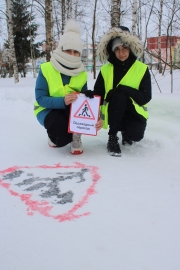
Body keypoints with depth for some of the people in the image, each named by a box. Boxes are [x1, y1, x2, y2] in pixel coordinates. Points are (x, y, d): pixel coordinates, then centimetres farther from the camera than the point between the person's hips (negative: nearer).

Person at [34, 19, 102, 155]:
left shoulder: (82, 74, -5)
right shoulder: (46, 69, -15)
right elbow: (40, 98, -21)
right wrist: (63, 101, -37)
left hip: (73, 112, 3)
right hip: (47, 110, -3)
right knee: (62, 136, -34)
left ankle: (75, 136, -12)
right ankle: (54, 135, 4)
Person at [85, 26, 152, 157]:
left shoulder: (142, 69, -4)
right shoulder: (105, 70, -1)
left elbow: (145, 97, -11)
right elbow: (98, 94, -3)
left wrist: (125, 90, -24)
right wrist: (92, 95, -27)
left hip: (134, 112, 0)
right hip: (114, 113, 0)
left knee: (135, 135, -31)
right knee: (119, 96, -32)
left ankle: (126, 131, 11)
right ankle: (112, 138, -16)